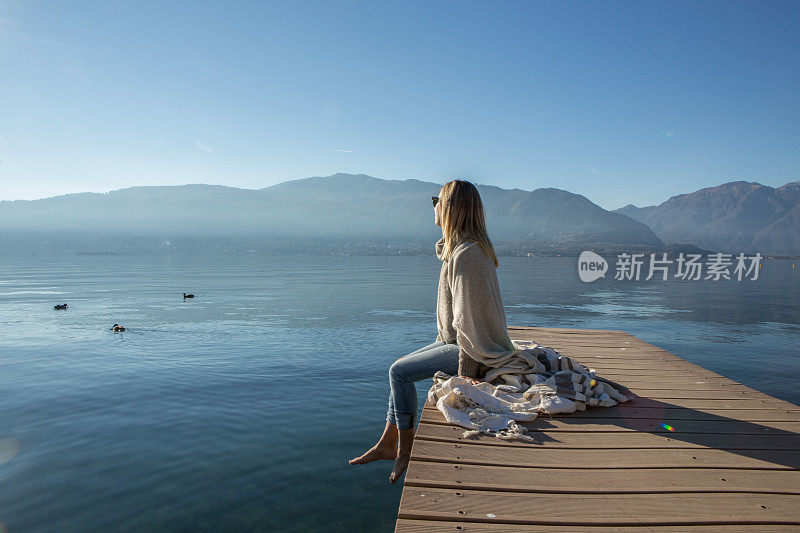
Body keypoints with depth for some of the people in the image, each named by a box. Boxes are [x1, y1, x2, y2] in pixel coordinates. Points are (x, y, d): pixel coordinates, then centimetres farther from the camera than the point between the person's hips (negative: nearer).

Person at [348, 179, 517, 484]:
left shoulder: (466, 255, -24)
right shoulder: (461, 247, 10)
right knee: (401, 367, 11)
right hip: (456, 340, 10)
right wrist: (444, 339, 17)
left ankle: (406, 450, 8)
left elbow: (468, 315, -24)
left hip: (472, 349, -10)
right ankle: (388, 444, 19)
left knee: (400, 371, -9)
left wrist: (465, 369, -20)